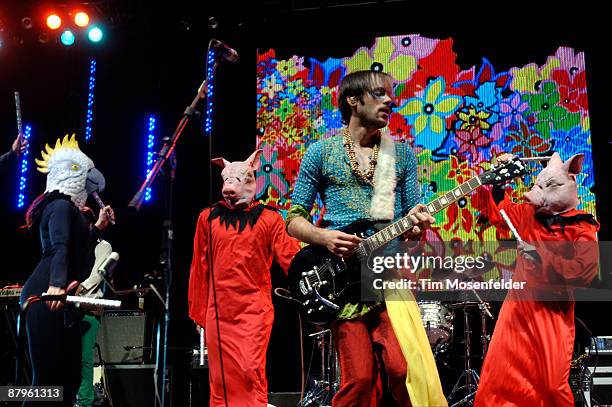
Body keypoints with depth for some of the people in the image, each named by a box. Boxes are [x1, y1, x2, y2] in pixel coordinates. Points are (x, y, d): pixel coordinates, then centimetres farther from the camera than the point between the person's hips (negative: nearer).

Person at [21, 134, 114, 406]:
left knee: (69, 376, 8)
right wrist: (57, 284, -41)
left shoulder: (66, 207, 24)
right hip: (48, 298, -11)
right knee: (49, 377, -13)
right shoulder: (62, 205, -7)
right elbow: (60, 248, -26)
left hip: (60, 299, 11)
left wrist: (97, 227, 31)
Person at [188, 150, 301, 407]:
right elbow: (201, 268, 11)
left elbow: (290, 259, -4)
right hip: (218, 311, 3)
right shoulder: (208, 217, 9)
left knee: (251, 371, -11)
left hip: (254, 309, -2)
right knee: (221, 376, 7)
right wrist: (198, 311, 11)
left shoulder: (268, 218, 3)